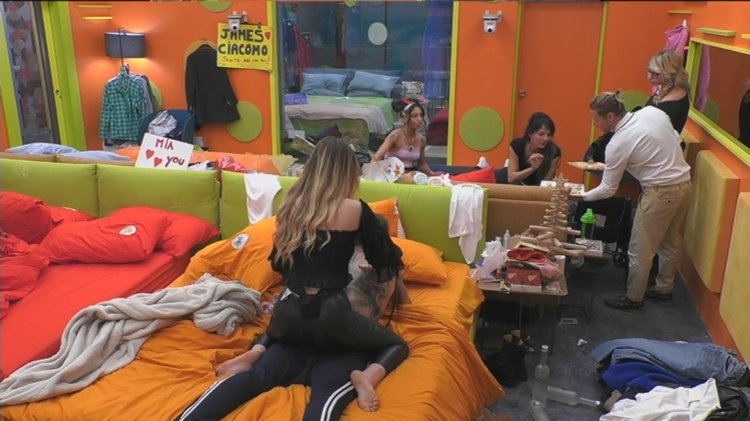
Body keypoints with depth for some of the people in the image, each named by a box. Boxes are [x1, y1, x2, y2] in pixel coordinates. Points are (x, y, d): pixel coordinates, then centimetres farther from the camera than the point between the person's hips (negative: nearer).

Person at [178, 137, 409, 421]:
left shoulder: (292, 205, 8)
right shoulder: (354, 209, -5)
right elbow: (389, 261, 7)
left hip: (289, 312, 5)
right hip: (331, 313, -4)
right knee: (397, 344, 20)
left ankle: (255, 353, 8)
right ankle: (369, 375, -10)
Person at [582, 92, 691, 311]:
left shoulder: (618, 143, -17)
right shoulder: (653, 111, 1)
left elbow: (608, 190, -10)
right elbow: (676, 140, 13)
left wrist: (581, 196, 4)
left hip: (660, 192, -8)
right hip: (684, 183, 9)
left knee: (640, 250, 5)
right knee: (670, 242, 22)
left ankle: (633, 299, 18)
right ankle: (664, 288, 37)